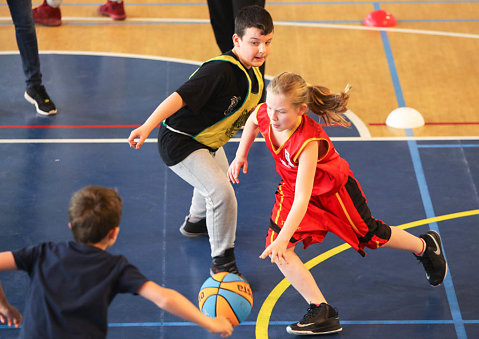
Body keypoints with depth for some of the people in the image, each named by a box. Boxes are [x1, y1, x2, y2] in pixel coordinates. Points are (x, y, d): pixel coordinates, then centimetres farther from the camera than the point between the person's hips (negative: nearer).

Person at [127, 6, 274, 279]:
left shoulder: (254, 76, -3)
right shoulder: (220, 70, -32)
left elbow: (248, 114, 14)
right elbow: (180, 97, -41)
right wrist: (148, 126, -51)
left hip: (208, 142, 10)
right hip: (180, 142, -10)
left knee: (219, 177, 35)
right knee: (222, 192, -23)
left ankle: (196, 221, 64)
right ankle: (222, 261, -7)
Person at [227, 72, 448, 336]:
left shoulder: (308, 141, -44)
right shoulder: (263, 115, -26)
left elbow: (303, 198, -49)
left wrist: (284, 238, -58)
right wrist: (241, 156, 9)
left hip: (333, 189, -5)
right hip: (291, 188, 5)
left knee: (369, 235, 17)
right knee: (277, 249, -16)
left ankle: (425, 247, 49)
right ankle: (321, 312, -10)